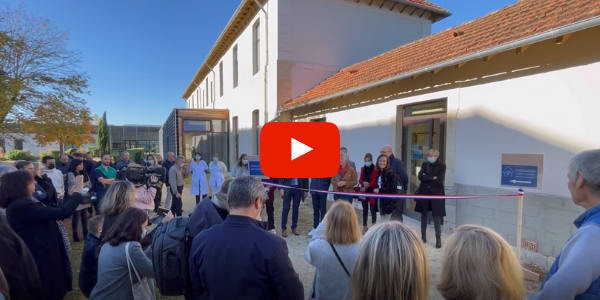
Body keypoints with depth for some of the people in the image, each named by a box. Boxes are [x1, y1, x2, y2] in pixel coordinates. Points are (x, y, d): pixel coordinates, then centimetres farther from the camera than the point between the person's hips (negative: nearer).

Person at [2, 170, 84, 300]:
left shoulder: (18, 204, 6)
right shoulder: (22, 206, -27)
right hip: (43, 259, -10)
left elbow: (51, 214, 11)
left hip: (41, 255, 10)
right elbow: (62, 212, -31)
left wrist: (72, 196, 9)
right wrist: (77, 193, -19)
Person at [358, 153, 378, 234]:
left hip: (372, 191, -5)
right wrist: (363, 183, -13)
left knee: (373, 209, -6)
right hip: (364, 192, 5)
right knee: (365, 209, 11)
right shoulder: (362, 168, 11)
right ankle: (364, 227, 19)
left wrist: (367, 186, -16)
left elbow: (375, 181, -11)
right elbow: (360, 180, 9)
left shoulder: (375, 169, -7)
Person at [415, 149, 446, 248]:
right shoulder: (424, 164, 5)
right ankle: (423, 236, 23)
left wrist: (426, 178, -11)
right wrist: (432, 178, -17)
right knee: (424, 215, 11)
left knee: (437, 217, -2)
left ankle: (438, 239, 9)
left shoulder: (442, 166, -4)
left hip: (436, 194, -3)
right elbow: (420, 177, -10)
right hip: (424, 192, 3)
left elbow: (439, 180, -16)